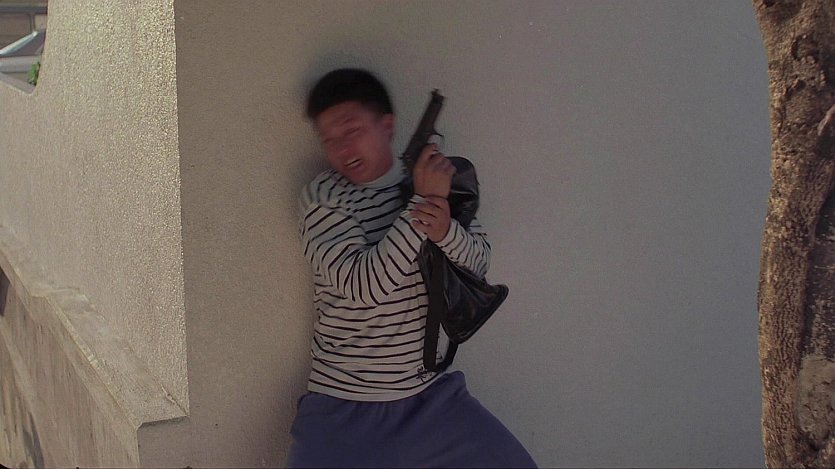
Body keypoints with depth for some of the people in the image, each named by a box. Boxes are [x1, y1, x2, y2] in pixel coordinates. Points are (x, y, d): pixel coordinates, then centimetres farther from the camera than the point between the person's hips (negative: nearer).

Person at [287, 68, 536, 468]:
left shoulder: (435, 177, 2)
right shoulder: (321, 198, -12)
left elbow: (479, 262, 1)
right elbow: (363, 284, -24)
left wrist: (445, 231, -21)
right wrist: (421, 203, -24)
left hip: (431, 393, 4)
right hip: (345, 405, -4)